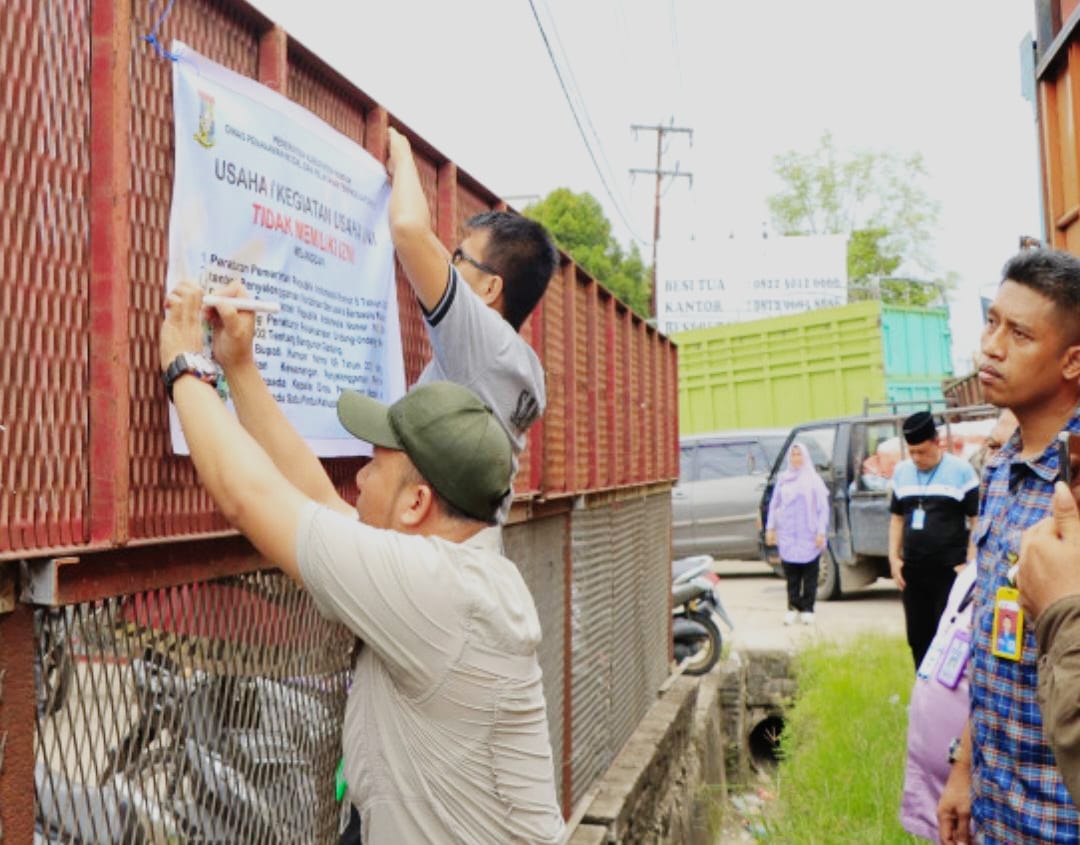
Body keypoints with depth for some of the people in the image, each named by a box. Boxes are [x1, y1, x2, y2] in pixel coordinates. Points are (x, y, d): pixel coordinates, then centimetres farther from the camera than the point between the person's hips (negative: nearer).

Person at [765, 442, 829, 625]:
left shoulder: (813, 479, 3)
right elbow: (773, 505, 15)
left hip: (809, 537, -2)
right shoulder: (782, 479, 11)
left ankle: (807, 609, 7)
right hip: (787, 536, 2)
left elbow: (823, 508, 1)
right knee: (791, 575, 2)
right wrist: (770, 528, 8)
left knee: (810, 575, 0)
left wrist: (821, 532, -6)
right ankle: (793, 607, 9)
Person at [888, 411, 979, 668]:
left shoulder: (961, 470, -5)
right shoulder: (902, 472, 10)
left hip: (949, 570, -5)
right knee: (917, 637, 11)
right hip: (912, 570, 5)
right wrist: (894, 558, 7)